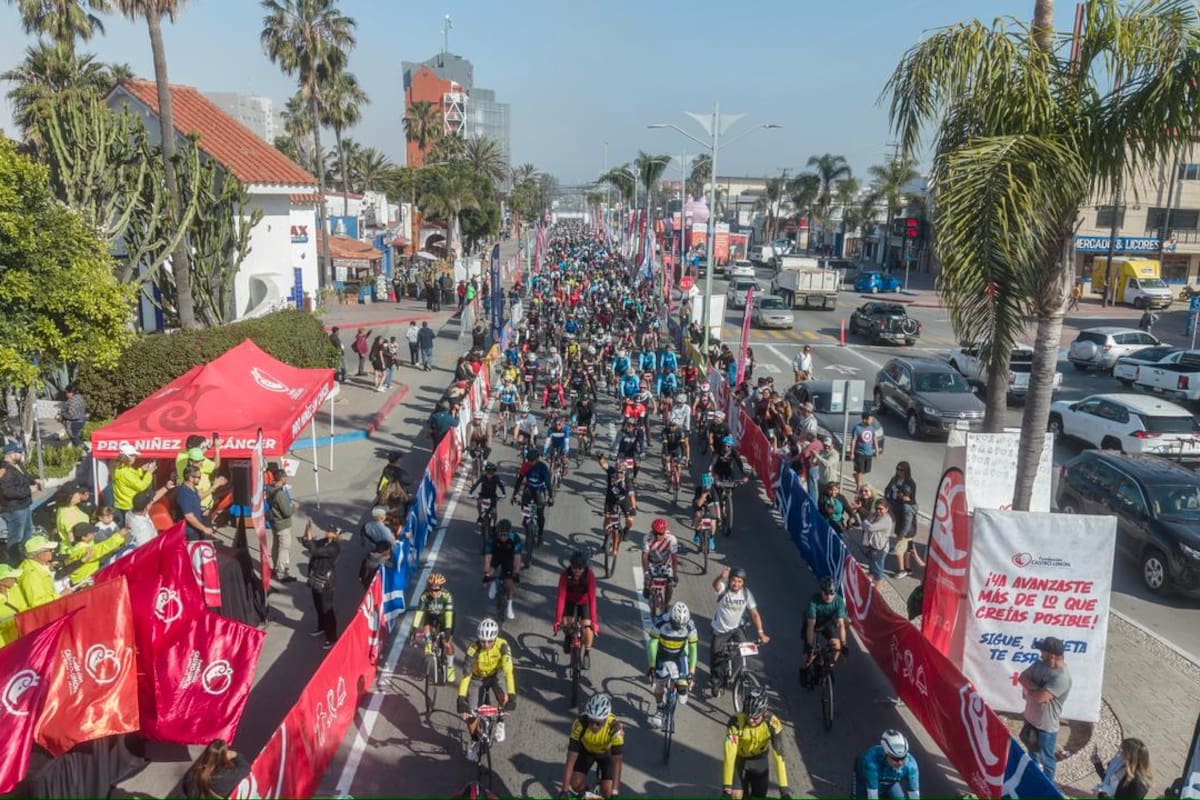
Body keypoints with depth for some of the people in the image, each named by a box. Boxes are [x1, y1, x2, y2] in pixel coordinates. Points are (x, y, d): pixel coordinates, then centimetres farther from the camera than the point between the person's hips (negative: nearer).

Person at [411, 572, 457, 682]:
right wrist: (414, 630, -39)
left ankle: (450, 666, 13)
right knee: (426, 634, -23)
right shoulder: (424, 596, -31)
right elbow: (419, 612, -33)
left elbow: (449, 614, -39)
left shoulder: (447, 596, -35)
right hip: (431, 616, 2)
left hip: (444, 617, -2)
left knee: (448, 643, -10)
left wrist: (448, 630, -46)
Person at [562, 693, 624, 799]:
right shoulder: (580, 723, -38)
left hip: (607, 753, -1)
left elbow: (617, 762, -39)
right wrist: (564, 791, -38)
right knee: (576, 784, -16)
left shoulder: (615, 727, -40)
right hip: (586, 750, 1)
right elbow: (571, 760, -36)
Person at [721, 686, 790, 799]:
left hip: (759, 761, 1)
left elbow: (779, 756, -32)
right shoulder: (736, 721, -36)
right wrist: (726, 787, -45)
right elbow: (729, 755, -40)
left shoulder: (773, 723, -32)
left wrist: (783, 788, -37)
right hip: (739, 759, -1)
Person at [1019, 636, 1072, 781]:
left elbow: (1040, 697, -31)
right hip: (1030, 719, 8)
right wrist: (1036, 689, -21)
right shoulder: (1040, 664, -4)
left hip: (1046, 725, -8)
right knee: (1033, 753, 27)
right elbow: (1022, 677, -4)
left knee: (1046, 759, 13)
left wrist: (1028, 688, -11)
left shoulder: (1061, 677, -29)